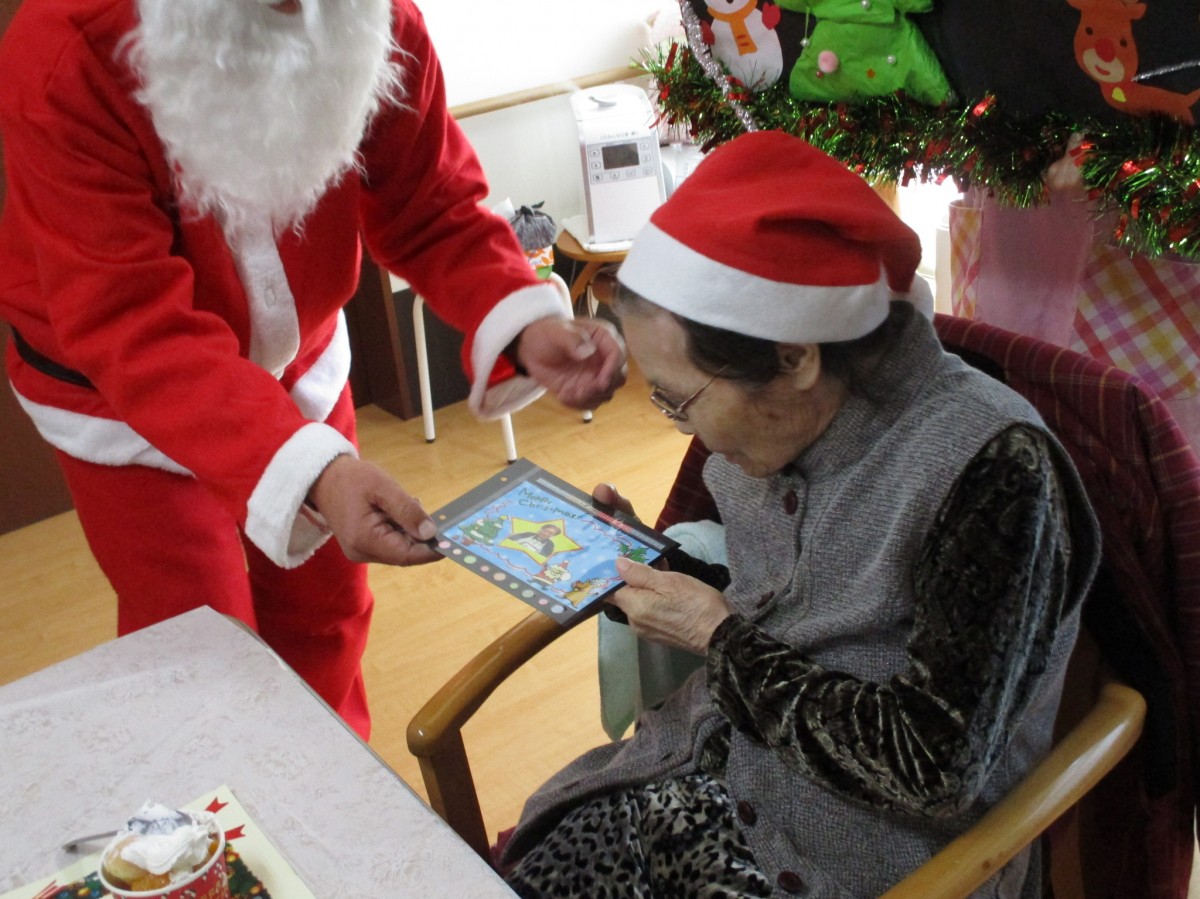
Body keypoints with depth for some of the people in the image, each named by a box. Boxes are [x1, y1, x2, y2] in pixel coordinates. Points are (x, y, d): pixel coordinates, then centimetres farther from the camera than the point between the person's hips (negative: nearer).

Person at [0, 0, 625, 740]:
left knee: (324, 606, 17)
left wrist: (525, 324, -37)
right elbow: (134, 326, -38)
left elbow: (434, 210, -15)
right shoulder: (64, 61, -33)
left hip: (298, 359, 4)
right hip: (119, 393, -3)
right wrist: (310, 470, -52)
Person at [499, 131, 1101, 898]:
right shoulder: (779, 421, -3)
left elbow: (937, 769, -24)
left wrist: (718, 637, -18)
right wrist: (651, 561, -3)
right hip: (714, 765, 6)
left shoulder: (988, 467, -24)